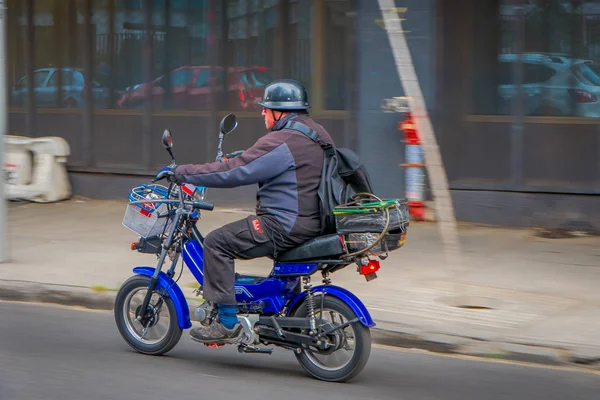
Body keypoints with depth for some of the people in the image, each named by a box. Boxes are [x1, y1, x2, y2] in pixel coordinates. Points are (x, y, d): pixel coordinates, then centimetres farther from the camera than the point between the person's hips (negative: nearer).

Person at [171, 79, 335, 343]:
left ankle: (227, 323, -8)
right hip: (314, 221, 10)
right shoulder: (318, 134, 13)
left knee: (217, 243, -7)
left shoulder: (281, 142, -17)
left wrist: (183, 173, -8)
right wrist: (240, 157, 32)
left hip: (287, 226, -10)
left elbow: (234, 172, -17)